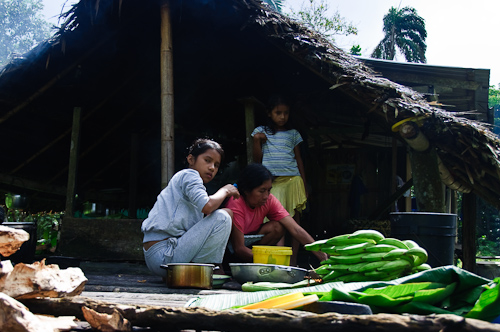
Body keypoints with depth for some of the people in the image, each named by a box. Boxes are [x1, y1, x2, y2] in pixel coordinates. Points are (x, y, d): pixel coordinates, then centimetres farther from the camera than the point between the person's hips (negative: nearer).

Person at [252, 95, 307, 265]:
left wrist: (304, 184, 13)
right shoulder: (261, 132, 12)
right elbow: (257, 159, 11)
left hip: (292, 179, 2)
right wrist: (257, 140, -4)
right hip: (271, 180, -2)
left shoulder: (293, 134, 16)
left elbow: (298, 159, 17)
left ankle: (293, 260, -1)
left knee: (295, 219, -3)